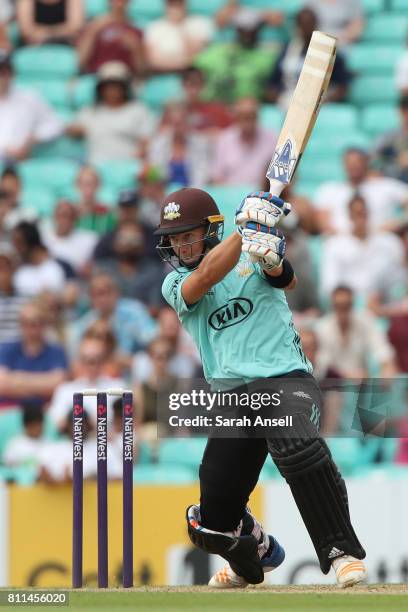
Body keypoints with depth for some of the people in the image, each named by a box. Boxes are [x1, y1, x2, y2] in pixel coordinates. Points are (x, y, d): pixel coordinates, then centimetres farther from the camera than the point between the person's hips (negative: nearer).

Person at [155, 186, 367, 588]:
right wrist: (247, 228, -22)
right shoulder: (175, 284, 10)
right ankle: (256, 556, 38)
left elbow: (287, 280, -12)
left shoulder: (251, 260, 8)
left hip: (285, 378, -3)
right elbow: (207, 276, -12)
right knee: (214, 523, 3)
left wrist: (272, 259, -35)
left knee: (296, 447, -37)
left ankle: (343, 552, -31)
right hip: (233, 397, 3)